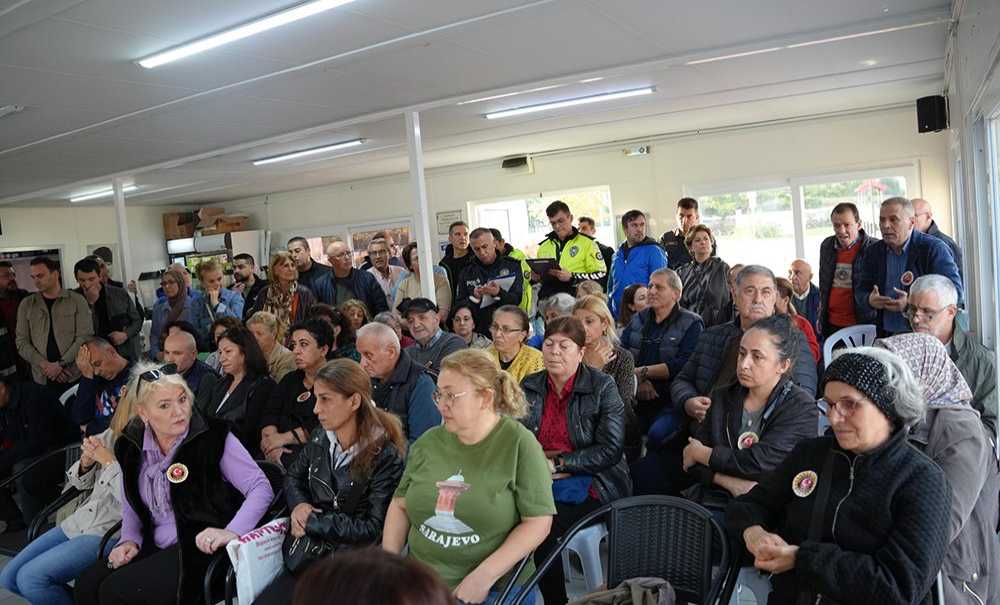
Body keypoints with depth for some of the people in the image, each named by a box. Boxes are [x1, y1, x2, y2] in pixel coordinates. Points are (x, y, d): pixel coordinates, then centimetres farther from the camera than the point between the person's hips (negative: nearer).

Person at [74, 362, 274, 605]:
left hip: (201, 549, -6)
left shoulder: (214, 436, -12)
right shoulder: (131, 446, 5)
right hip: (155, 548, 6)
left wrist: (232, 532, -31)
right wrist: (130, 540, 0)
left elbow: (261, 488, -17)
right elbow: (132, 505, 19)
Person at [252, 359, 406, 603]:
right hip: (309, 555, 5)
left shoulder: (385, 455, -15)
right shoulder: (319, 437, 4)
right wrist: (299, 504, -3)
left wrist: (311, 523, -13)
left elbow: (373, 529, -15)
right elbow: (293, 477, 19)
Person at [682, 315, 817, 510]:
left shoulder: (802, 408, -5)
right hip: (709, 499, 5)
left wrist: (701, 453, -4)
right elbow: (691, 461, 5)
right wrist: (731, 483, -12)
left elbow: (759, 462, -16)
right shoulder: (722, 396, 10)